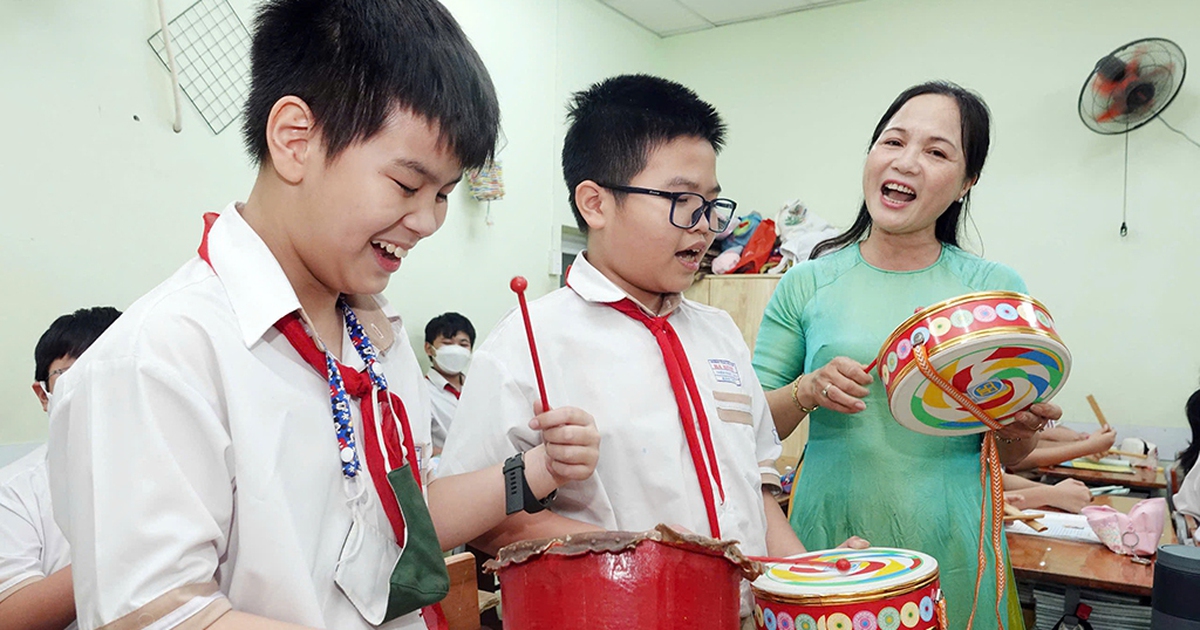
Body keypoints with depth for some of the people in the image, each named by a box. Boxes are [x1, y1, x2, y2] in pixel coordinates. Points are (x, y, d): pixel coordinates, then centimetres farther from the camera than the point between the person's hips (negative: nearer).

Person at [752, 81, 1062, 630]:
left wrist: (1023, 426, -14)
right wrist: (808, 391, -18)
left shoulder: (995, 288, 0)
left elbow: (1008, 457, 8)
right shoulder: (806, 285, -3)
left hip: (950, 552, 1)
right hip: (828, 539, 0)